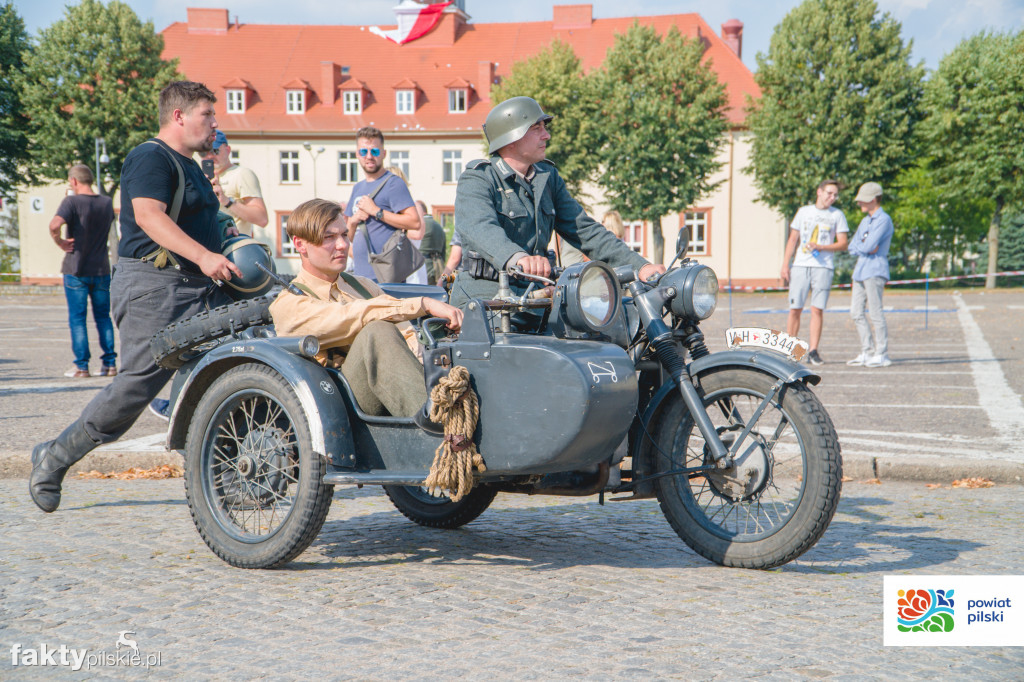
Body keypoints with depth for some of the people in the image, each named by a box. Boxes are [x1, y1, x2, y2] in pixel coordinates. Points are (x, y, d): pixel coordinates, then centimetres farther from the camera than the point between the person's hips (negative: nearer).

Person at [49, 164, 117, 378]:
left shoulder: (72, 201, -11)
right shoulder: (107, 202, 6)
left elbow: (54, 225, -26)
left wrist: (60, 242, -11)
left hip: (76, 270, -4)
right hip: (101, 269, 4)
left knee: (77, 318, 2)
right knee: (103, 317, 11)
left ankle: (81, 366, 2)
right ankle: (110, 363, 8)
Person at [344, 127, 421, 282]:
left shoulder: (393, 184, -5)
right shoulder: (358, 188, 19)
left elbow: (414, 222, -18)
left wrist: (375, 211, -15)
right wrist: (353, 221, -1)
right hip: (359, 272, 8)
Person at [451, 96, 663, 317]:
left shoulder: (548, 177, 16)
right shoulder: (477, 179, -7)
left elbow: (584, 230, 15)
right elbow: (480, 228, -28)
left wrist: (639, 266, 2)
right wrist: (518, 257, -50)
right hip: (484, 295, -6)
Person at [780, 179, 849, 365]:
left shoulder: (837, 215, 9)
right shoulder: (803, 211, 14)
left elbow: (843, 244, 4)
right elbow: (793, 239, 15)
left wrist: (820, 247, -11)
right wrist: (785, 265, 6)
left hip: (823, 267, -1)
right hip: (800, 266, 1)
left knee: (817, 309, -7)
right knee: (795, 309, -2)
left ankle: (813, 352, -3)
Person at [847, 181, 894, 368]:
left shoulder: (883, 220, -7)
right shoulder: (865, 221, 21)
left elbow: (869, 246, -17)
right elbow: (852, 247, 15)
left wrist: (860, 246, 4)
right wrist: (865, 247, -3)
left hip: (875, 270, -9)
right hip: (860, 269, 9)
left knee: (875, 313, -9)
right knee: (856, 312, 7)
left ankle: (882, 354, -5)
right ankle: (867, 352, 13)